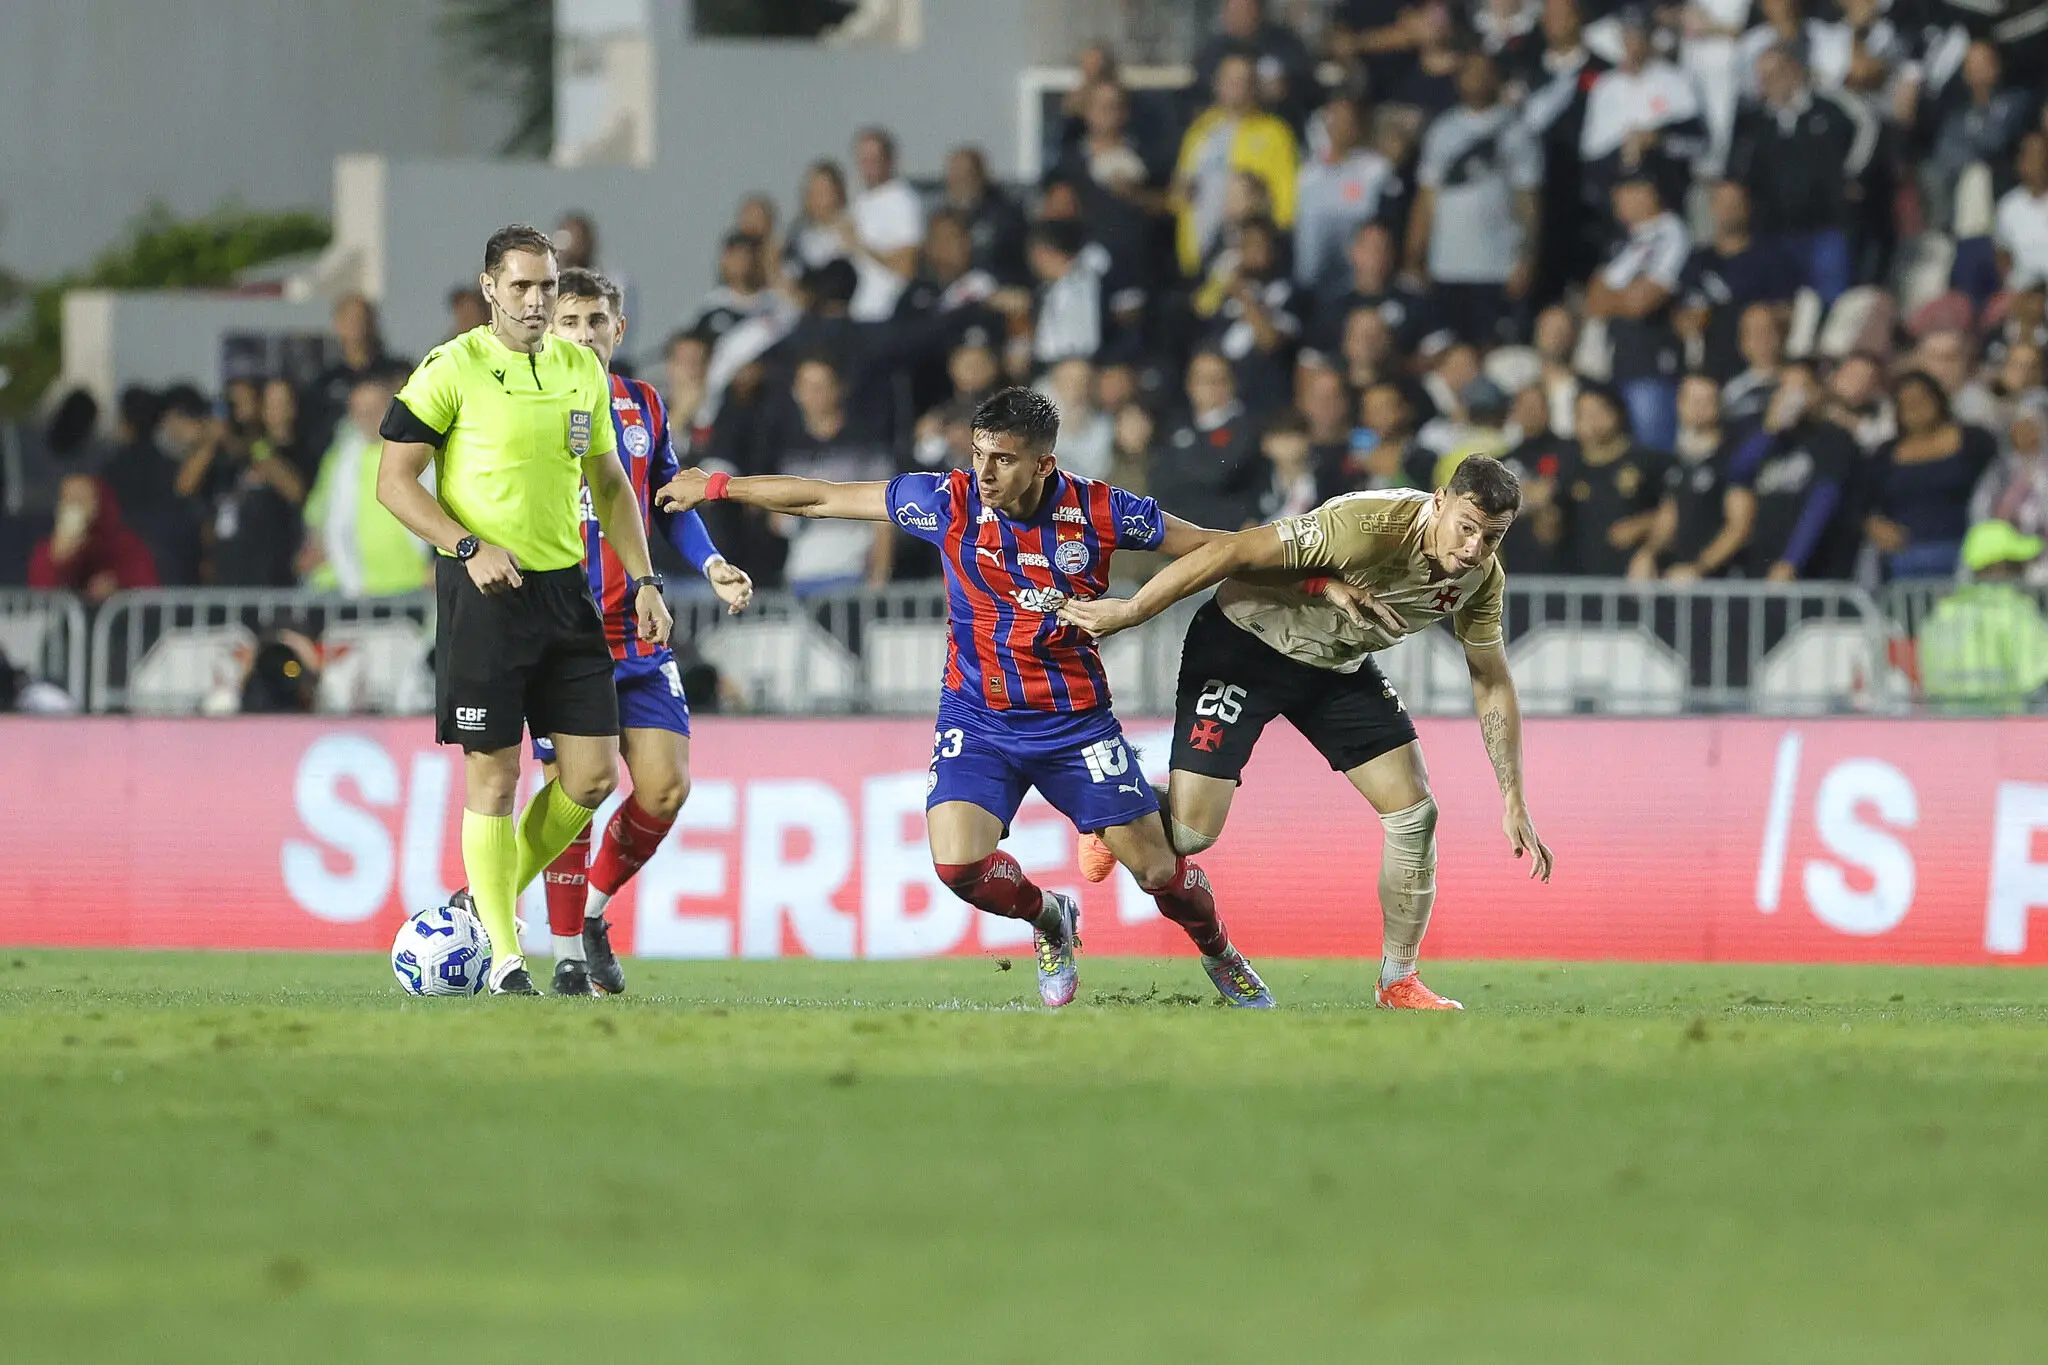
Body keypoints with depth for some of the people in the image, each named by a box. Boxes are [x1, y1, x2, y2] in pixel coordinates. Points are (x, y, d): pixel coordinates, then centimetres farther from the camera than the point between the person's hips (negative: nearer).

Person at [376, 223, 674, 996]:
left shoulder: (583, 372, 10)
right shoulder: (451, 370, -7)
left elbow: (609, 482, 20)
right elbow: (394, 481, -7)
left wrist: (643, 580, 11)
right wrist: (470, 547, -19)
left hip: (565, 587, 6)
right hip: (485, 592, -6)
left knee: (593, 776, 2)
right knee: (493, 776, -4)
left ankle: (493, 896, 23)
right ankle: (503, 955, 5)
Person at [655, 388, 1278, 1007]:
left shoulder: (1099, 511, -14)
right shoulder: (951, 501, -12)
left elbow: (1214, 548, -3)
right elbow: (821, 498, -3)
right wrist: (716, 487, 1)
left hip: (1075, 719, -1)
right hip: (977, 717, 1)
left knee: (1160, 872, -2)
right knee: (958, 865, -20)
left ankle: (1221, 957, 33)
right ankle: (1051, 922, 15)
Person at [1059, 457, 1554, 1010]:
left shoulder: (1482, 576, -12)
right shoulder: (1368, 526, -35)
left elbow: (1493, 685, 2)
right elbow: (1232, 552, -31)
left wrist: (1514, 800, -2)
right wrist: (1129, 612, -28)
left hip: (1340, 666, 6)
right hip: (1245, 643, -6)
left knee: (1415, 814, -4)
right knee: (1190, 832, -13)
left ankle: (1398, 981, 13)